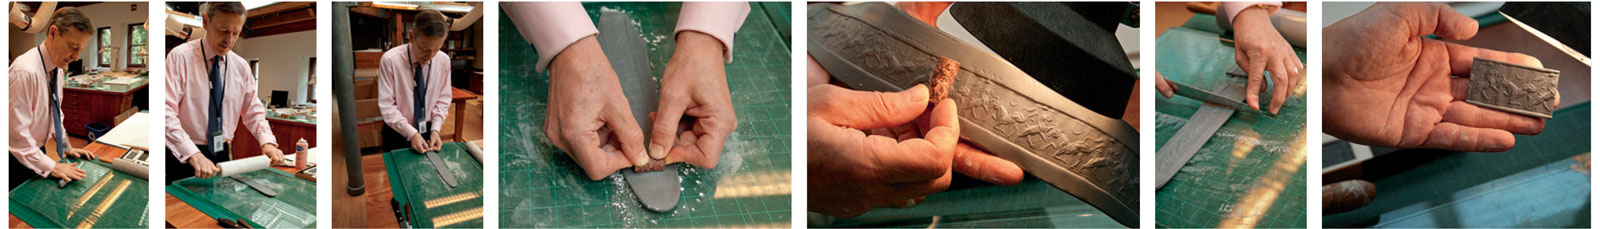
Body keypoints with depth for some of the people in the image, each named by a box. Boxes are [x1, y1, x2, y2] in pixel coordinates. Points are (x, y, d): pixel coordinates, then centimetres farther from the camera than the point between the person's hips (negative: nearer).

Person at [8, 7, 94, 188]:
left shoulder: (57, 71, 1)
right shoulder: (25, 71, -27)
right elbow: (17, 132, -28)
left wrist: (67, 147, 14)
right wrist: (50, 166, -26)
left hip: (37, 153, 8)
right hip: (18, 160, -8)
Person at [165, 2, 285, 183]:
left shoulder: (241, 67, 5)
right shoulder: (180, 57, -11)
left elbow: (253, 112, 12)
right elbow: (166, 114, -21)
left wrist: (267, 142, -9)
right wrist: (193, 154, -33)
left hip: (223, 155, 5)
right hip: (183, 158, -5)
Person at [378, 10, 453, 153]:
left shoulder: (443, 60, -11)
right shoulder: (390, 60, -21)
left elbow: (443, 99, -1)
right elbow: (386, 105, -18)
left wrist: (435, 129, -14)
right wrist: (411, 133, -24)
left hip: (428, 132, 3)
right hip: (398, 133, -3)